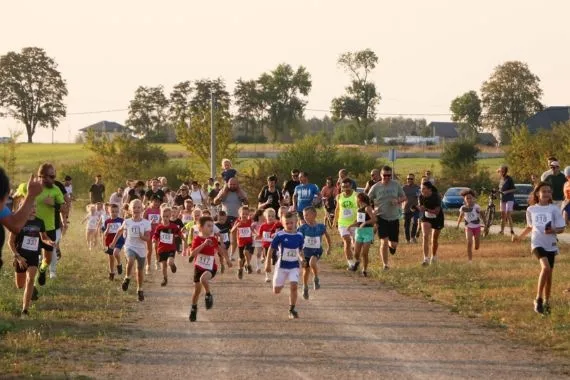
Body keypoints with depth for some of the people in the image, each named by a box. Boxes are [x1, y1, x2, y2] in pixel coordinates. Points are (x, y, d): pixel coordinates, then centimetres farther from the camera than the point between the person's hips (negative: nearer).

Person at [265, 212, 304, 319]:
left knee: (294, 286, -17)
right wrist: (268, 263, -3)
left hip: (294, 266, 1)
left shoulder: (299, 236, -2)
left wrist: (301, 258, -3)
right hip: (281, 266, -1)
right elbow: (271, 249, -4)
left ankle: (292, 310, -6)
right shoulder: (280, 235, -11)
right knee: (276, 290, 7)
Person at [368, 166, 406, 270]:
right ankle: (385, 264, 2)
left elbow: (404, 197, 10)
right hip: (381, 217, -2)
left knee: (394, 245, 4)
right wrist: (373, 210, -15)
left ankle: (391, 245, 42)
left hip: (394, 218, 2)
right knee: (384, 242, -12)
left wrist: (398, 201, -12)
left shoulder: (396, 185, 1)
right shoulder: (376, 187, -4)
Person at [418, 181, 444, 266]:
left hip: (437, 219, -2)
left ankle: (434, 257, 35)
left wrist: (426, 209, -41)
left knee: (435, 239, 10)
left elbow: (437, 211, -29)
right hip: (426, 218, 2)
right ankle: (426, 259, -24)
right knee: (425, 236, -19)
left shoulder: (436, 197, -25)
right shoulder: (421, 197, -12)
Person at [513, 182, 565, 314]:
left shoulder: (554, 209, -2)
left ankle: (546, 302, 26)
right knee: (545, 267, -24)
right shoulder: (531, 210, 4)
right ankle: (539, 299, -16)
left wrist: (553, 230, -23)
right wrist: (520, 237, 14)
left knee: (548, 273, 9)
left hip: (551, 245, 1)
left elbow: (561, 228, -3)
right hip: (537, 243, -1)